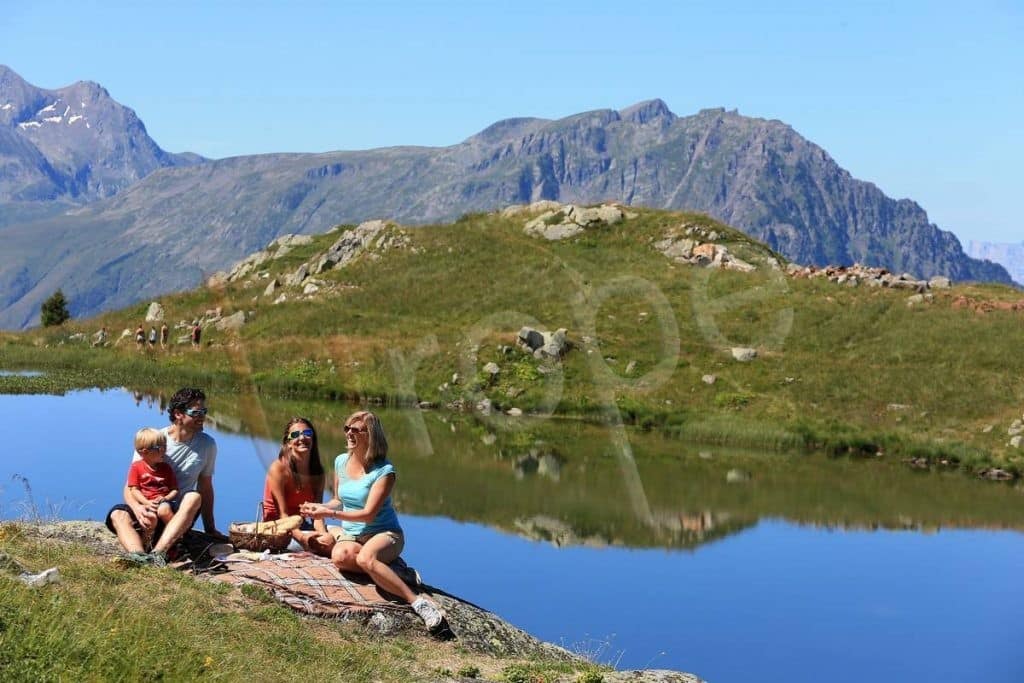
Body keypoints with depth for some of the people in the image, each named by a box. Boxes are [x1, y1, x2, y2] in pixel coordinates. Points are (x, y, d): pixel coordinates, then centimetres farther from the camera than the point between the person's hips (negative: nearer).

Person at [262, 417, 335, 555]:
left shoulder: (318, 472, 5)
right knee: (327, 543, -29)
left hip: (301, 526, 7)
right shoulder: (278, 468, -12)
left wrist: (323, 533, -25)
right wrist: (301, 537, -32)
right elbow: (282, 514, -17)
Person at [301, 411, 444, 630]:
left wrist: (329, 513, -22)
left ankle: (418, 602, -38)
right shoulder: (341, 462, 5)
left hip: (383, 533, -5)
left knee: (365, 558, -40)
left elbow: (368, 514, -18)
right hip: (350, 535, 5)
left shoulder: (384, 471, -14)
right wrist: (319, 506, -1)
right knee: (339, 556, -34)